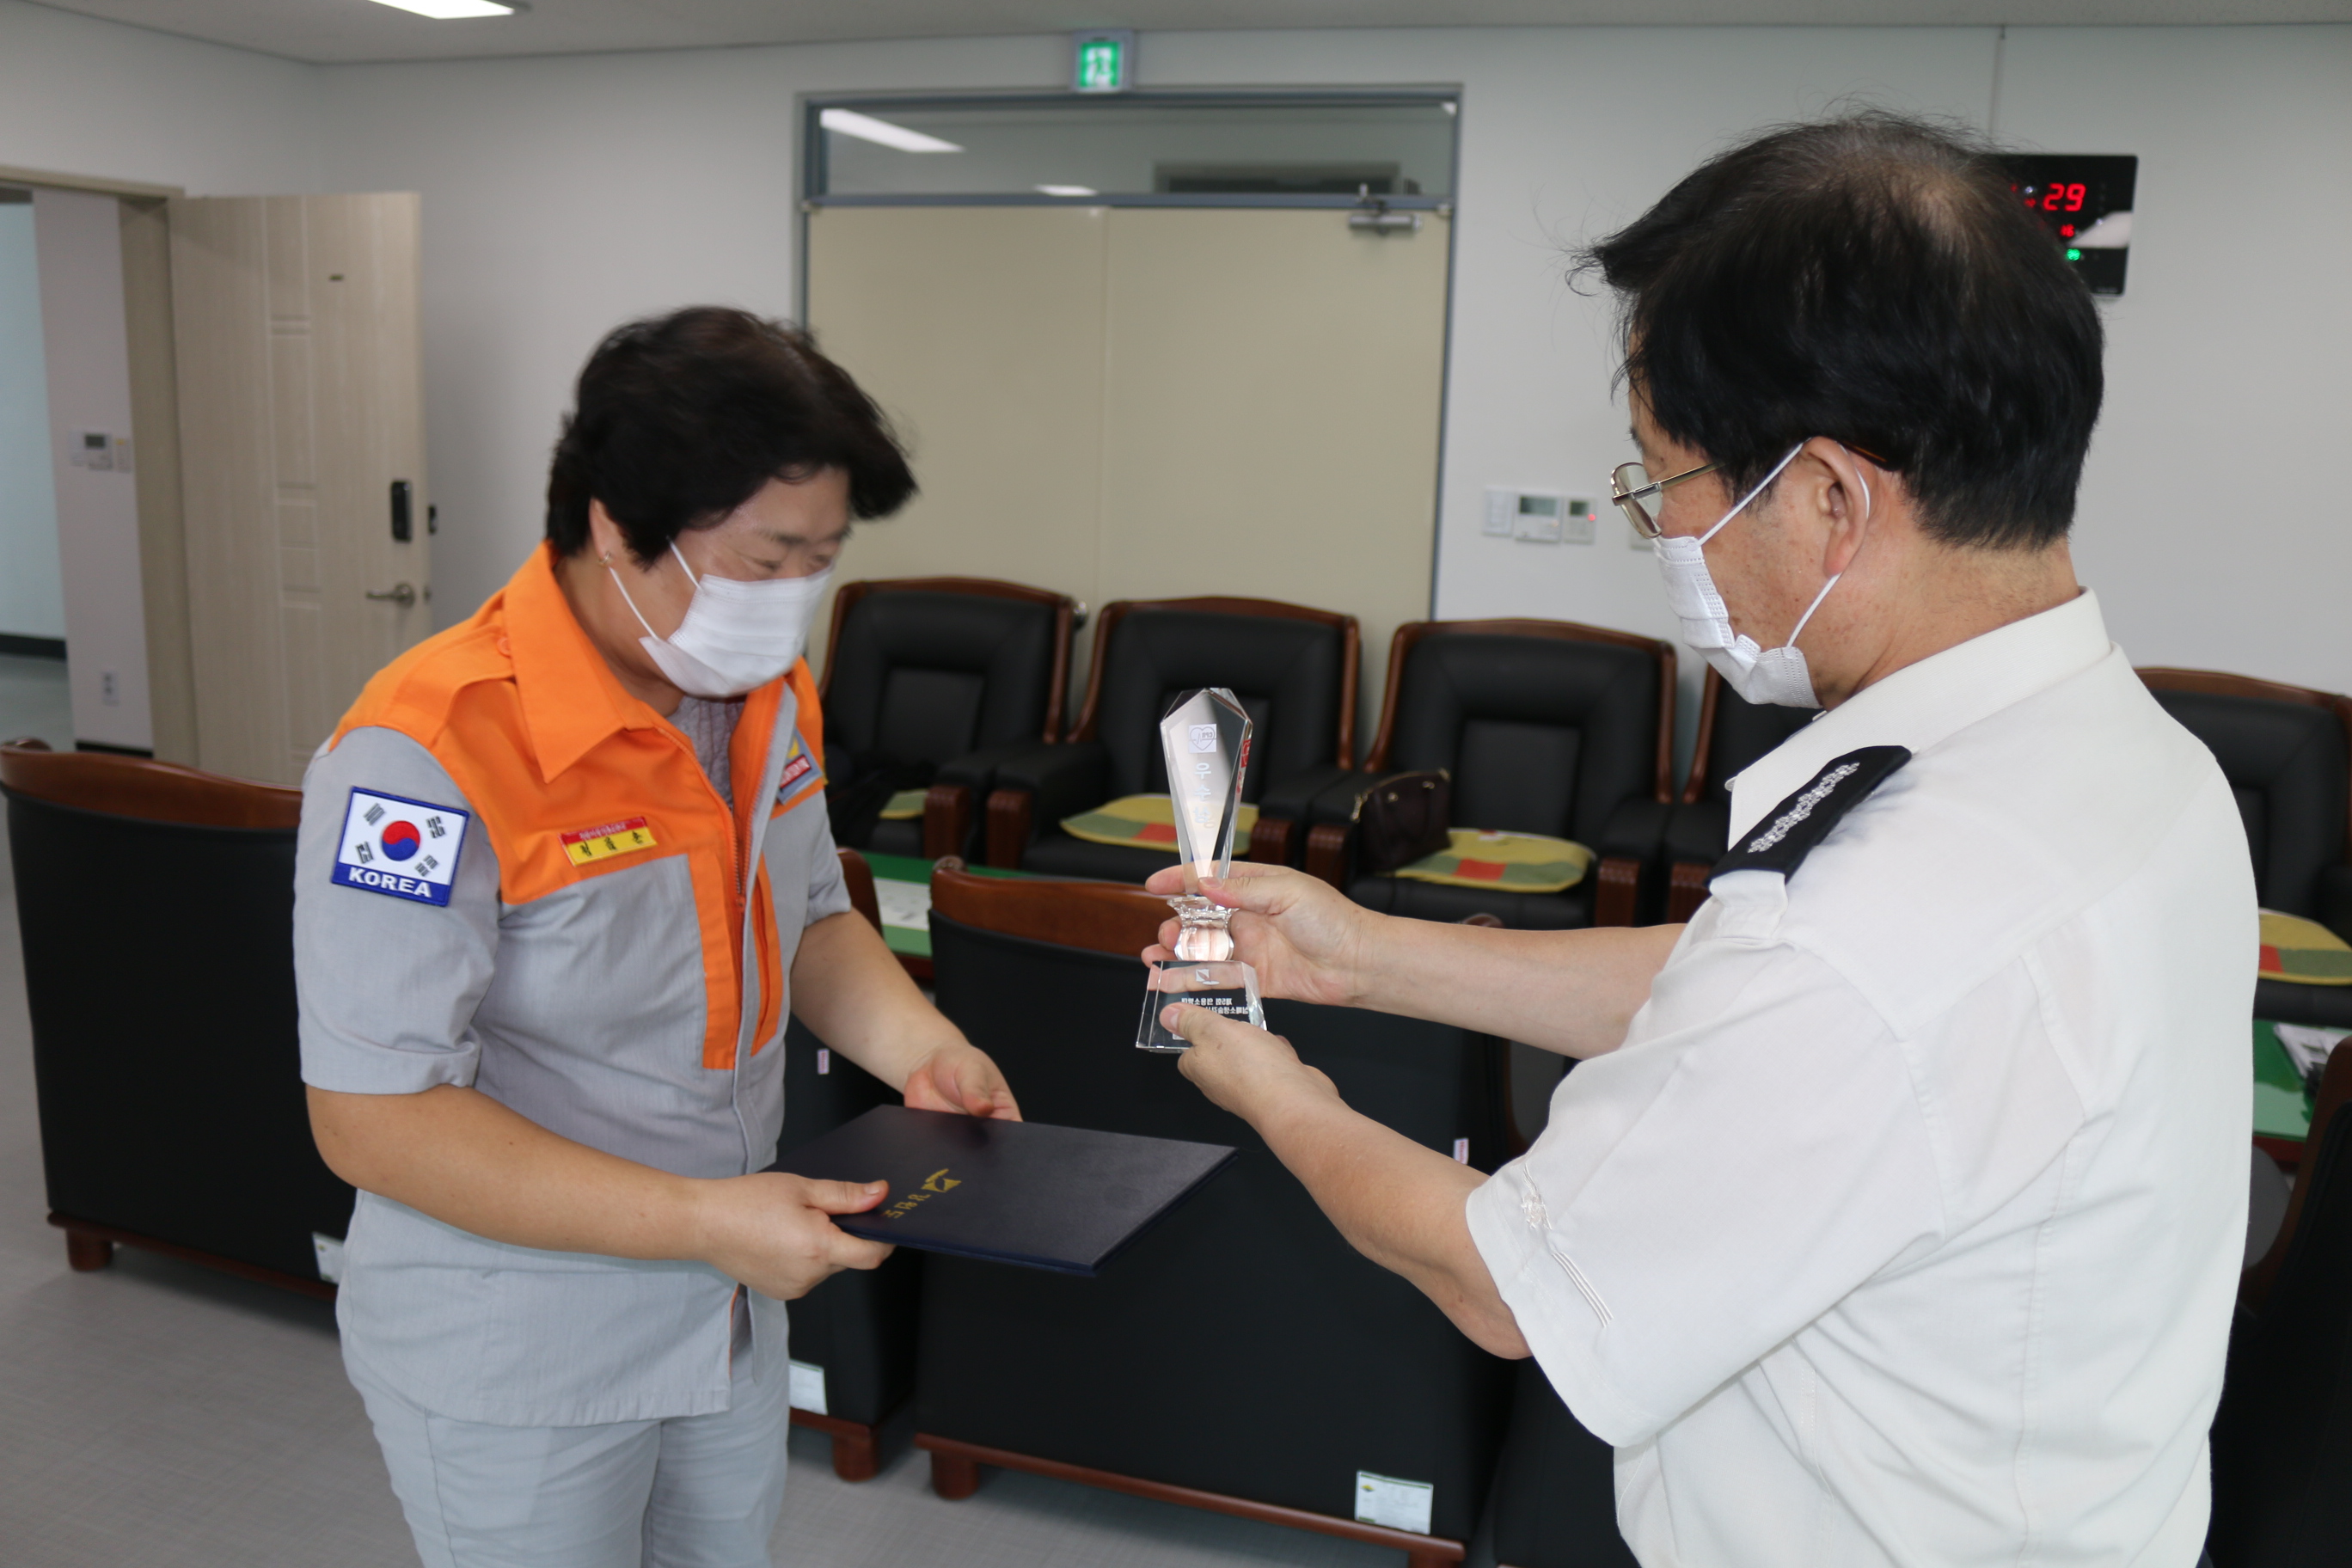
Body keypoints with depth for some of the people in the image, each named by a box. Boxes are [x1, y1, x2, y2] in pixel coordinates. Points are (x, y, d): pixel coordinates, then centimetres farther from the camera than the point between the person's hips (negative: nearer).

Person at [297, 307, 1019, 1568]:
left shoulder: (770, 695, -3)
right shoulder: (431, 753, -27)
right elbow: (372, 1119, -25)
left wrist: (918, 1049, -9)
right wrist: (698, 1217, -29)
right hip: (513, 1361, -6)